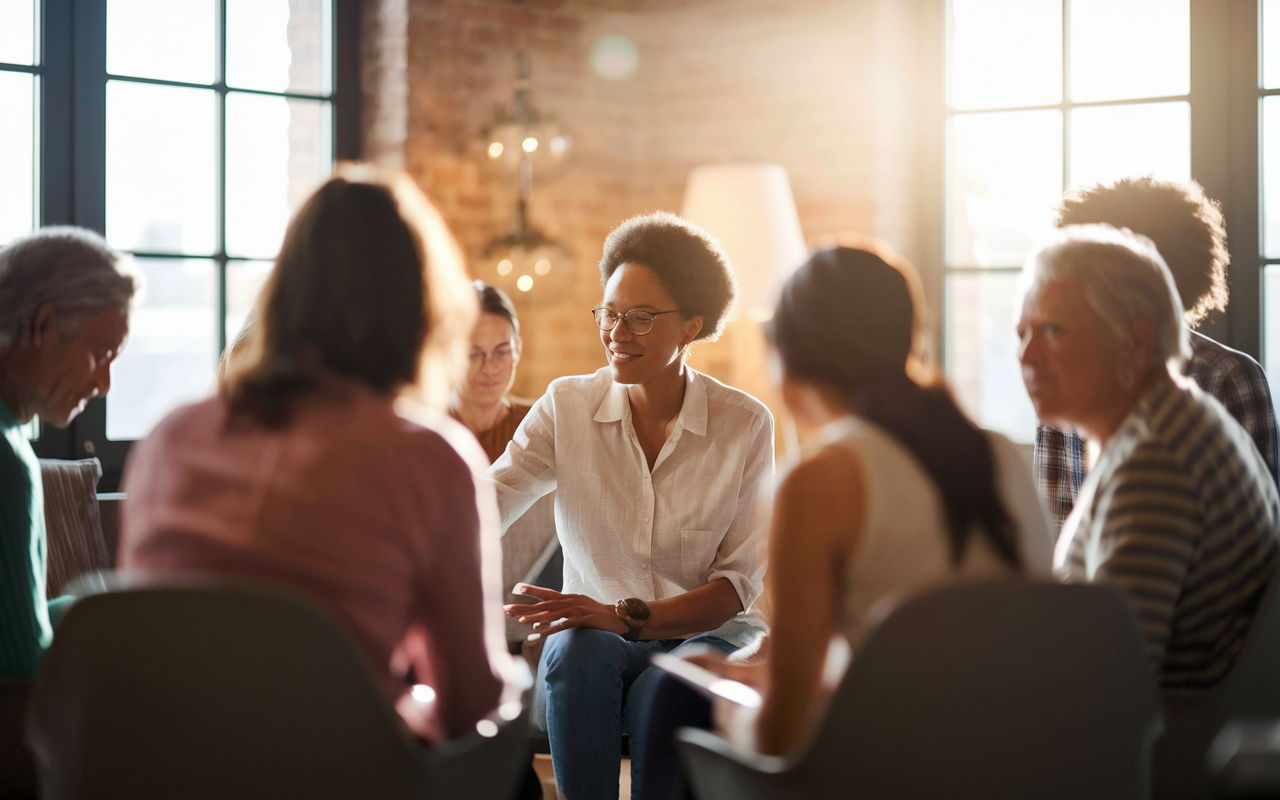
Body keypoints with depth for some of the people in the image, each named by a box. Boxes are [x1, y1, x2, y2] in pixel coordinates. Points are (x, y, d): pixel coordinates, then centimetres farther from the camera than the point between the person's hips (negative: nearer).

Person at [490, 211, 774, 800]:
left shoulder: (745, 424, -3)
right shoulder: (566, 408, 1)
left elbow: (739, 582, -7)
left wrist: (625, 615, -22)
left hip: (708, 636, -1)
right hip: (597, 639, 2)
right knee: (577, 650, -33)